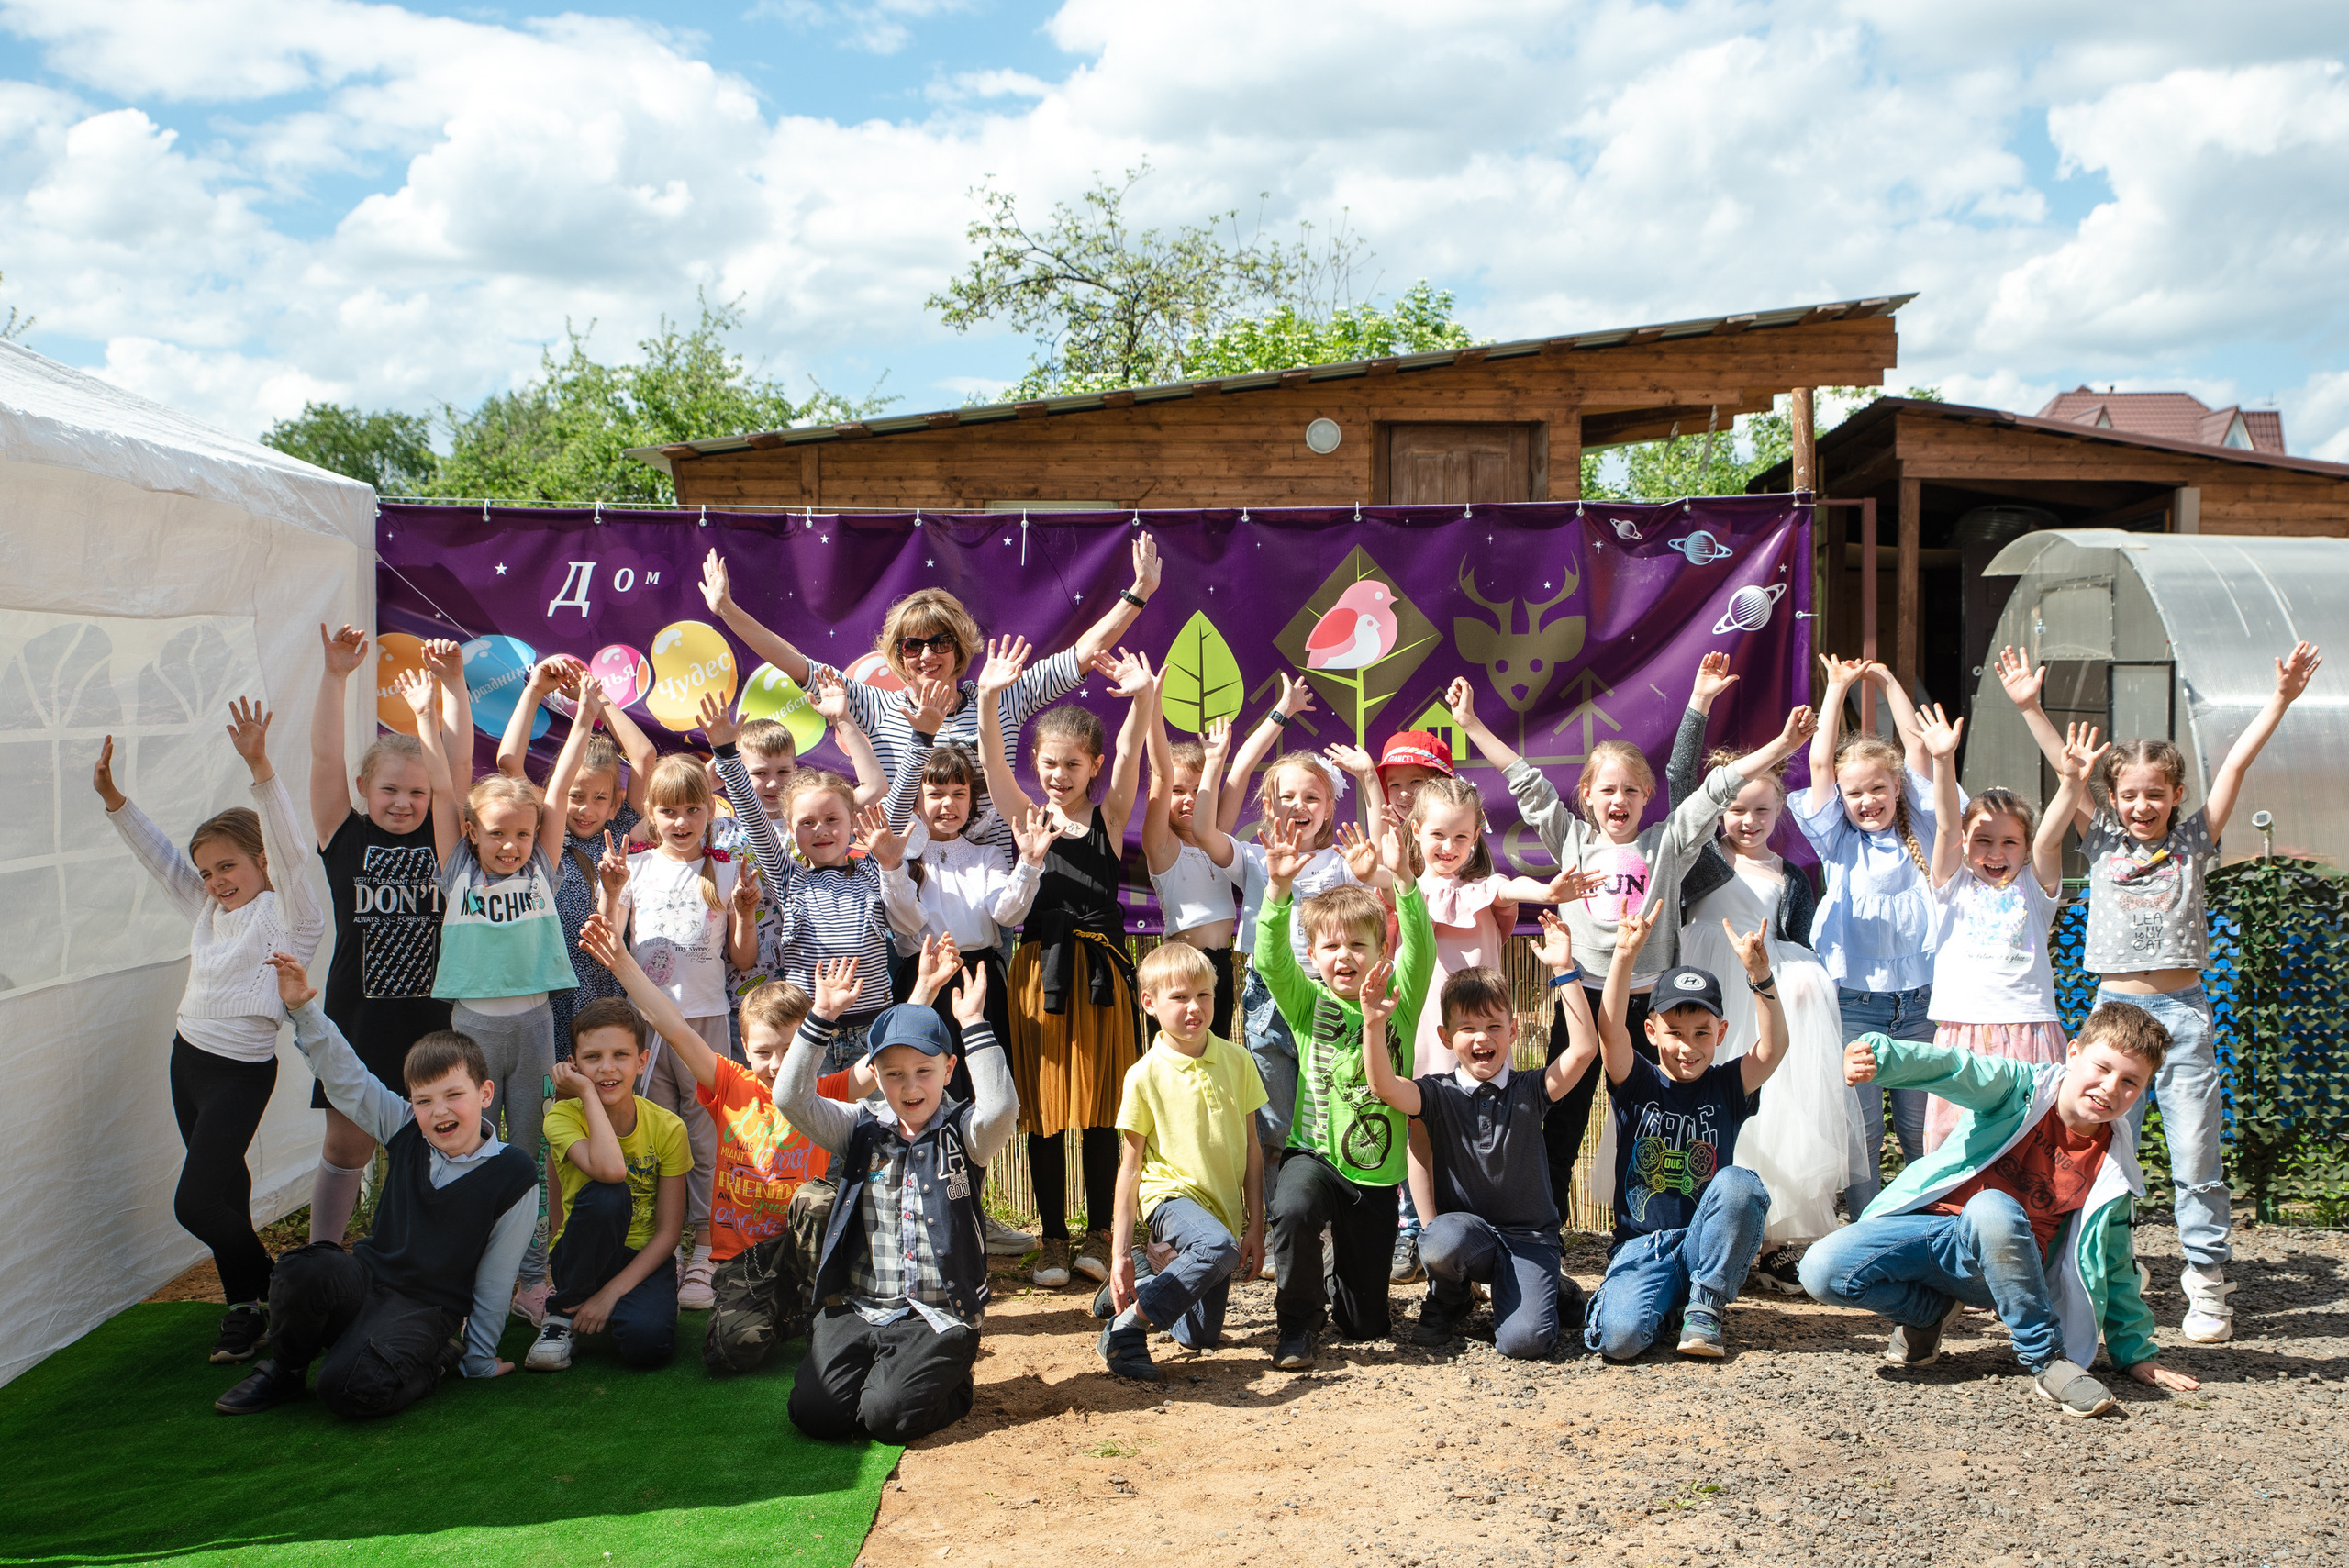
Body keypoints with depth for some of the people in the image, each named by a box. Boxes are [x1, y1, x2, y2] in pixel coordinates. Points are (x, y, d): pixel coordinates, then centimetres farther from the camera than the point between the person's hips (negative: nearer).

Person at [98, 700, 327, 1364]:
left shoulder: (288, 914, -11)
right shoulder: (209, 910, 12)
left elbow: (287, 850, -26)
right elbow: (161, 856, 14)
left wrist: (260, 766, -37)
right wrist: (112, 797, 4)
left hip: (240, 1071, -8)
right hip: (188, 1058, 8)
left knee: (195, 1203, -10)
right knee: (224, 1188, 12)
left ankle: (264, 1295, 9)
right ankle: (247, 1305, 21)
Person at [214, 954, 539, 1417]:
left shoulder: (514, 1174, -10)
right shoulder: (405, 1131, 2)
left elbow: (496, 1276, -4)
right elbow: (344, 1075, 2)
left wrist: (481, 1361, 4)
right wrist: (303, 1009, -12)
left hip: (427, 1308, -4)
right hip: (369, 1277, 4)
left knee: (352, 1389, -31)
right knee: (301, 1271, -31)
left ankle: (431, 1361, 1)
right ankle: (284, 1369, -1)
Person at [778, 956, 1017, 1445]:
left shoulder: (963, 1134, 0)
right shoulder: (860, 1131, 9)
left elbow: (1001, 1109, -22)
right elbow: (791, 1097, -4)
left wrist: (974, 1023, -22)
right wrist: (822, 1018, -11)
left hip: (938, 1317, -3)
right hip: (855, 1308, 3)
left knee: (888, 1415, -23)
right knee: (816, 1413, -16)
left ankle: (949, 1384, 11)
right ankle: (871, 1369, 16)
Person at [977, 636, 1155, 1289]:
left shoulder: (1110, 817, 3)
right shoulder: (1027, 817, 4)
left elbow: (1130, 757, -13)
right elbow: (993, 762, -11)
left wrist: (1142, 699, -32)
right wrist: (988, 698, -28)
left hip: (1099, 970, -1)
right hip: (1040, 968, 1)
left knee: (1101, 1107, 5)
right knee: (1042, 1110, 5)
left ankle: (1098, 1234, 18)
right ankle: (1053, 1240, 15)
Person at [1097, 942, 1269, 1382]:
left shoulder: (1236, 1062, 0)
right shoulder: (1145, 1075, -9)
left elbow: (1251, 1147, 7)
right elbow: (1130, 1165, -5)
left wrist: (1255, 1224, 4)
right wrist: (1119, 1252, -6)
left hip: (1223, 1203, 4)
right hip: (1170, 1195, -4)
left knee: (1201, 1337, 8)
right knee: (1217, 1246, -38)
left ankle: (1154, 1271, 36)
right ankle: (1126, 1330, -24)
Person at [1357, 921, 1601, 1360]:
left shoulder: (1529, 1090, 0)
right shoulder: (1440, 1093, 0)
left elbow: (1584, 1048, -15)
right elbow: (1384, 1086, -20)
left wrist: (1564, 971, -19)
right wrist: (1373, 1025, -36)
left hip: (1528, 1237, -1)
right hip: (1466, 1228, 1)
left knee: (1523, 1341, -23)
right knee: (1440, 1241, -36)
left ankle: (1554, 1292, 14)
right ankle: (1448, 1302, 1)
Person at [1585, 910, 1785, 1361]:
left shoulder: (1726, 1087, 4)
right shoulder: (1638, 1084, 0)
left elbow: (1774, 1046, -14)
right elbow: (1610, 1031, -18)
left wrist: (1759, 976, -28)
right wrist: (1625, 957, -30)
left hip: (1710, 1246, 2)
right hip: (1642, 1244, -2)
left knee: (1739, 1183, -30)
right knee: (1619, 1338, -29)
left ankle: (1704, 1307, -11)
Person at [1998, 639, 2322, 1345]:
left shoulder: (2193, 843, 7)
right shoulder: (2102, 844, 9)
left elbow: (2235, 764, 0)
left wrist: (2282, 697, -5)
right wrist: (2029, 706, -1)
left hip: (2183, 1012, -1)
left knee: (2196, 1157, 0)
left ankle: (2208, 1286, 8)